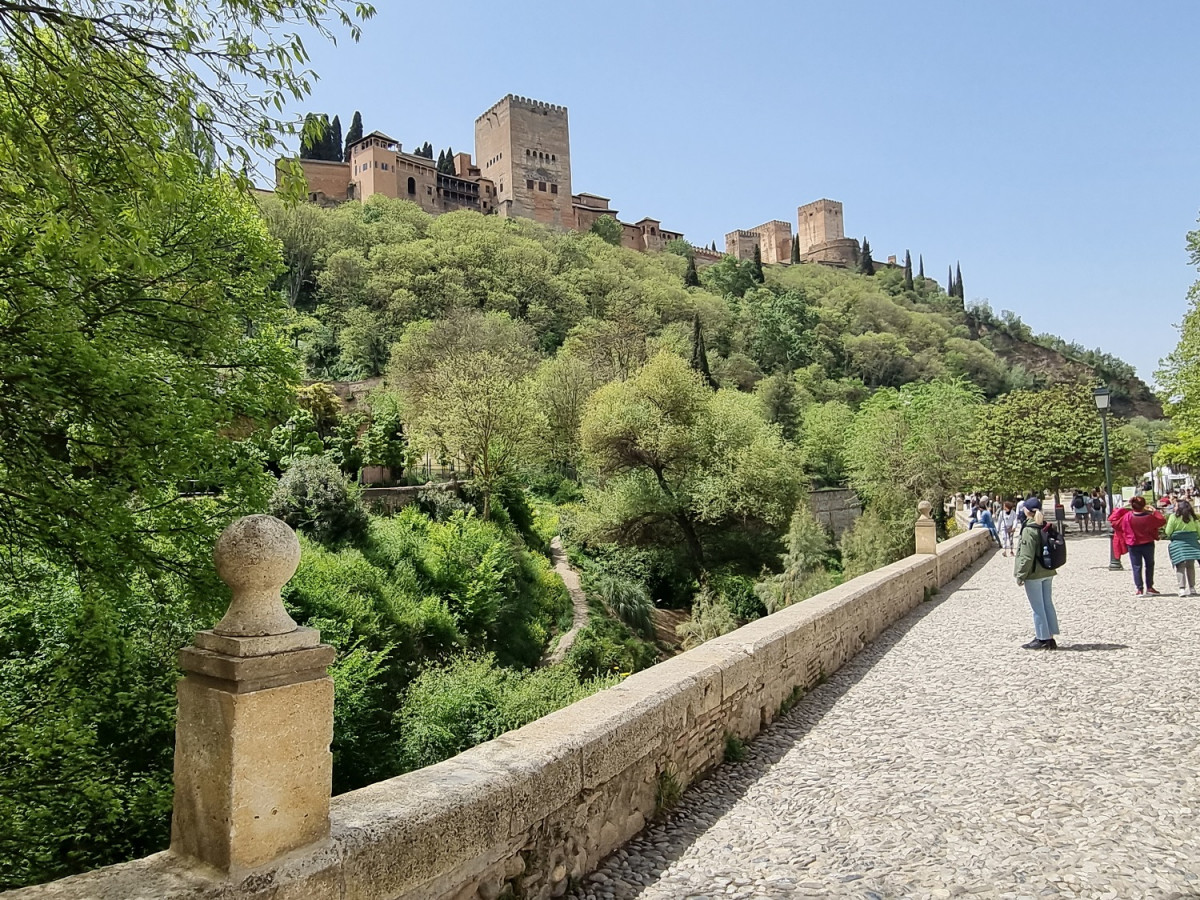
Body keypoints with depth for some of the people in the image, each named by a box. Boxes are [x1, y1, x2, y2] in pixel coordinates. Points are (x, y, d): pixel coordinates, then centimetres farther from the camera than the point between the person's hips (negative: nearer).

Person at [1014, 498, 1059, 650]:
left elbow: (1027, 556, -20)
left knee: (1037, 607, 1)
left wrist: (1020, 575, -12)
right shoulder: (1047, 527, 5)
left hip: (1034, 574, -8)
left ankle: (1042, 639, 8)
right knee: (1048, 604, 14)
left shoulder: (1029, 529, -19)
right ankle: (1050, 638, 21)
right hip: (1048, 572, 8)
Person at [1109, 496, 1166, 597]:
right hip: (1148, 544, 0)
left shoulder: (1127, 516, -16)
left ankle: (1139, 589, 3)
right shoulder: (1149, 517, -14)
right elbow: (1162, 521, 2)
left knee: (1136, 567, 6)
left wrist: (1122, 509, 2)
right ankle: (1149, 587, 20)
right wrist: (1154, 512, 12)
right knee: (1149, 565, 17)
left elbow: (1113, 520, -6)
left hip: (1133, 545, 0)